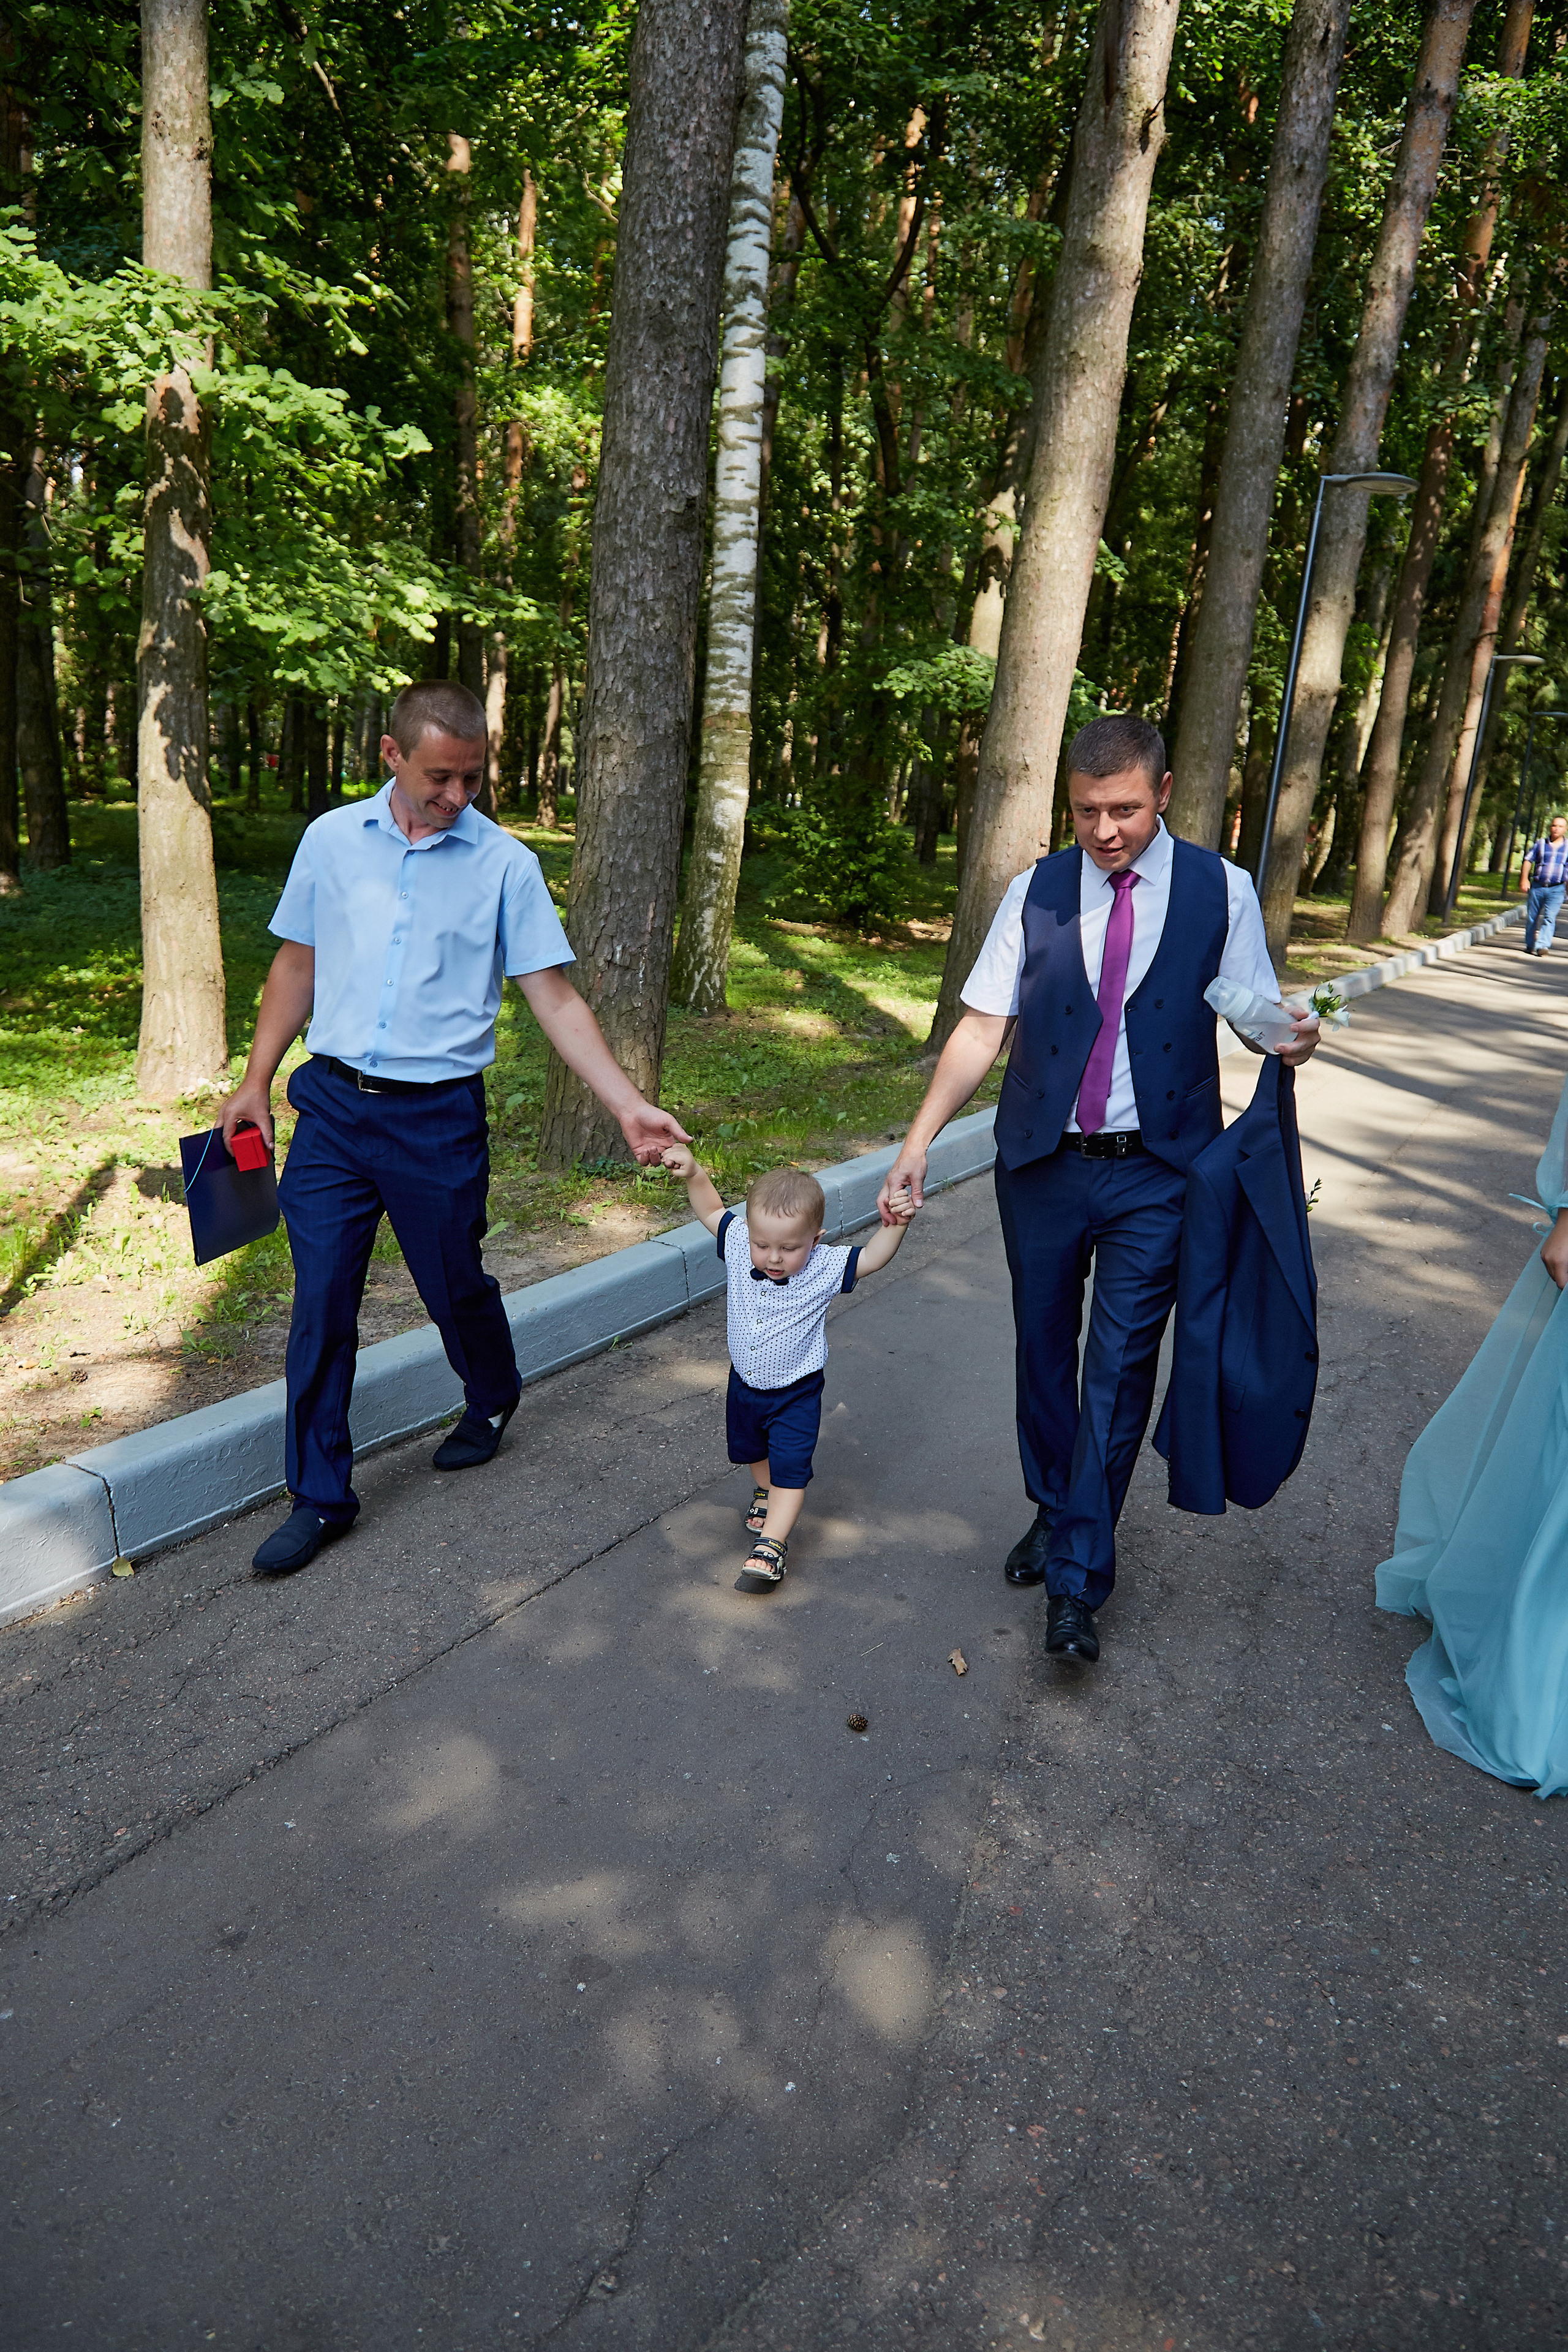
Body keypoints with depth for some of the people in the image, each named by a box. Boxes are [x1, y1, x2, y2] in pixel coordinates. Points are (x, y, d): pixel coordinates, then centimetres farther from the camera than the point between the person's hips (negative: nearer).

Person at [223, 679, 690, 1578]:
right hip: (333, 1107, 2)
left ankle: (494, 1398, 44)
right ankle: (321, 1497, 18)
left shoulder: (505, 864, -4)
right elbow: (297, 966, 13)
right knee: (321, 1302, 3)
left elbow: (555, 999, -5)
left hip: (437, 1119, -2)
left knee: (455, 1286, 11)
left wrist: (630, 1107, -14)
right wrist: (257, 1081, 10)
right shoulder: (332, 839, 4)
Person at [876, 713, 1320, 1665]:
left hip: (1155, 1171, -2)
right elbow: (984, 1027, -1)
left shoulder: (1221, 891, -2)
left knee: (1120, 1368, -3)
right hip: (1041, 1162, 2)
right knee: (1043, 1351, 13)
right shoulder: (1037, 892, 0)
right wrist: (920, 1139, -11)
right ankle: (1054, 1512, 35)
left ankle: (1078, 1578, 7)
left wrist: (1289, 1037, -22)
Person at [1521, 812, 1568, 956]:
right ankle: (1530, 946, 22)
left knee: (1549, 917, -16)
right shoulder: (1540, 844, 9)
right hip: (1537, 887, 2)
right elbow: (1528, 861, 6)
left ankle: (1542, 946, -24)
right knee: (1532, 917, 7)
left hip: (1556, 890, -1)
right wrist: (1524, 878, -8)